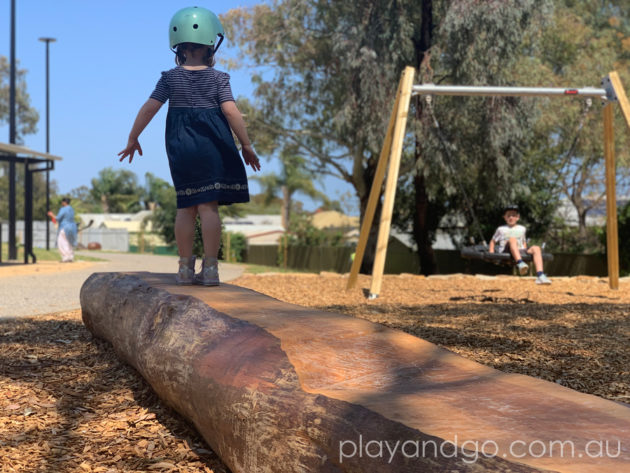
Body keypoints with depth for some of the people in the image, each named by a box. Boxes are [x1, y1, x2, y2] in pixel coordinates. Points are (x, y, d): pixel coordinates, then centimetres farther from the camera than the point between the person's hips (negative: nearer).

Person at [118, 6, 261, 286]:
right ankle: (210, 268, -5)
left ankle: (185, 268, 10)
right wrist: (246, 145, -5)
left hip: (181, 147, 2)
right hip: (213, 146, -2)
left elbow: (149, 107, 0)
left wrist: (133, 139, 9)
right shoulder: (218, 78, 0)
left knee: (186, 207, 9)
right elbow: (231, 111, -9)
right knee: (209, 206, -3)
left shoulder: (170, 78, 5)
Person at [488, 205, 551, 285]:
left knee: (536, 248, -24)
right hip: (506, 252, -3)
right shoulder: (501, 229, 18)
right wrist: (491, 254, 6)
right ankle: (520, 263, -57)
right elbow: (493, 241, 22)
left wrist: (525, 252, 16)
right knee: (512, 239, -34)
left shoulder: (521, 229, 26)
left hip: (520, 252, 3)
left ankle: (540, 276, -42)